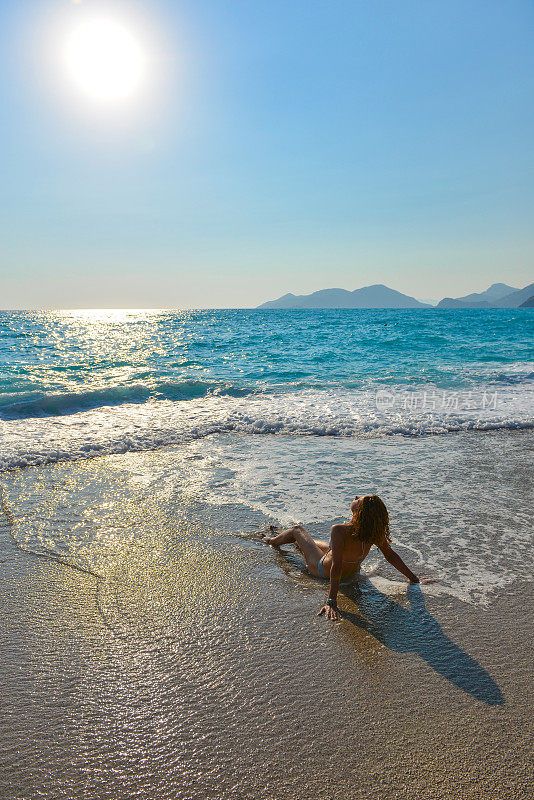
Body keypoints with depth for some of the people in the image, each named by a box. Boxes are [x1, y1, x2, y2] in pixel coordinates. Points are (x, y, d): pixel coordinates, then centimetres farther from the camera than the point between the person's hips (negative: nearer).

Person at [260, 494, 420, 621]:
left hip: (322, 570, -5)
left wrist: (331, 601, -42)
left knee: (297, 529, 18)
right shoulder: (374, 532, -28)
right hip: (352, 570, 5)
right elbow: (390, 555, -20)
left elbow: (336, 568, -45)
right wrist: (413, 577, -8)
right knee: (315, 542, 32)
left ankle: (273, 541, 53)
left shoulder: (339, 531, -43)